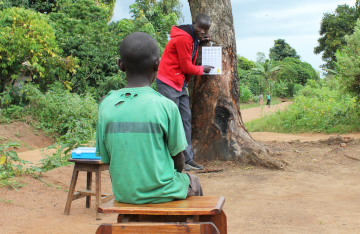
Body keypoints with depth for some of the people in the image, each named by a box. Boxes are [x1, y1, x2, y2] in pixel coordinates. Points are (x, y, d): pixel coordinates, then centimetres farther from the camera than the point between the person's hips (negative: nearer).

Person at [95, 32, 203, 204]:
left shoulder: (106, 105, -7)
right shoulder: (166, 106, -17)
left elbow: (106, 159, -1)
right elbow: (178, 160, -9)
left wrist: (125, 187, 14)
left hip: (124, 194, 4)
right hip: (161, 193, -3)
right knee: (192, 182, 31)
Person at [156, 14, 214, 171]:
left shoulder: (194, 39, 12)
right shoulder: (183, 39, -18)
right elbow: (186, 67, -16)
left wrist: (200, 42, 2)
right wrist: (202, 69, 0)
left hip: (180, 85, 10)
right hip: (168, 83, -10)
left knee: (186, 119, 9)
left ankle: (187, 159, 15)